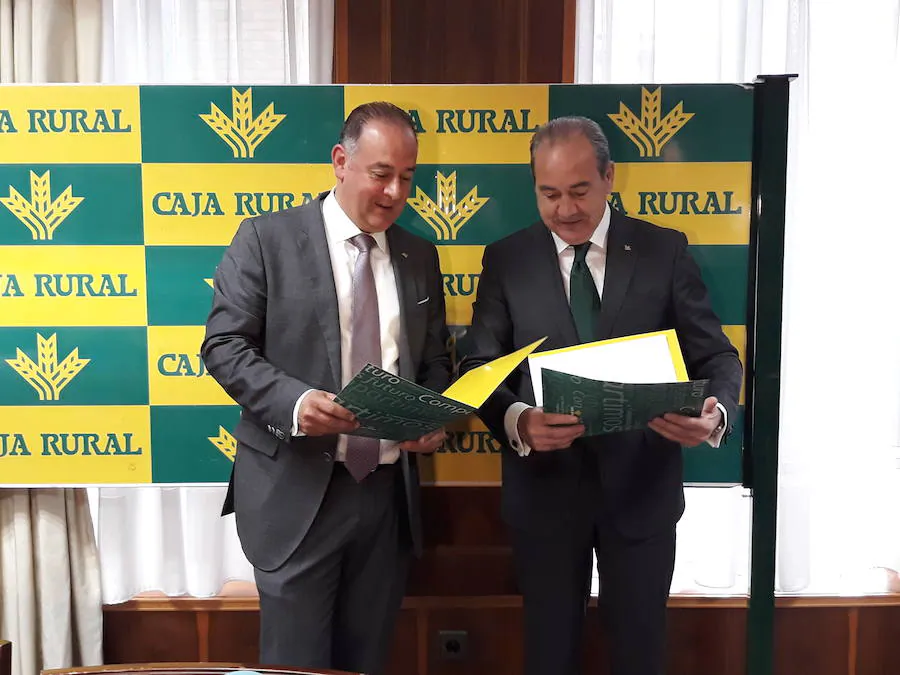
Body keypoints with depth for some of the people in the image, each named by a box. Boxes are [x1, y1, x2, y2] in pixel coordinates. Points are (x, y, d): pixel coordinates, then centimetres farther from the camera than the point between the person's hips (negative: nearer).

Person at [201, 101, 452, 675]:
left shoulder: (420, 256, 11)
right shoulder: (268, 238, -3)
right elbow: (224, 345, -7)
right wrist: (294, 402, -24)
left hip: (388, 490, 5)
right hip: (297, 490, -4)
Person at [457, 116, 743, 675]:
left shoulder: (665, 251, -1)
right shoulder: (506, 260, -1)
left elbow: (716, 356, -1)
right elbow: (478, 366, -5)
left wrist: (717, 413, -23)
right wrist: (518, 421, -26)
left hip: (641, 487, 0)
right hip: (544, 488, 0)